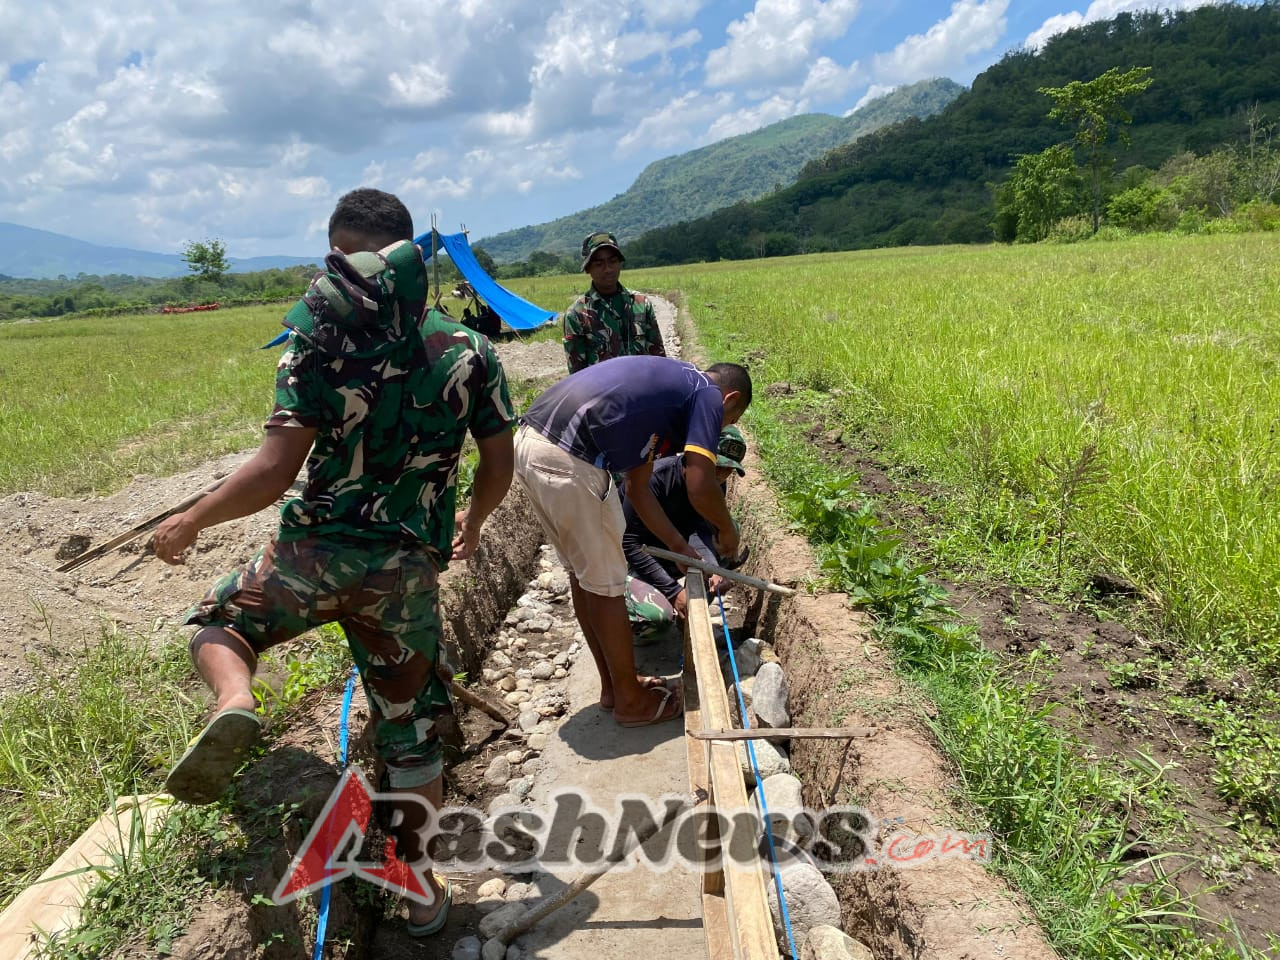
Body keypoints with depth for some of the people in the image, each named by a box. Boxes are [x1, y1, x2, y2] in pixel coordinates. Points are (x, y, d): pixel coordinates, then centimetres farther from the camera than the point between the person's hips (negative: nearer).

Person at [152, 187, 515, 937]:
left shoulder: (321, 347, -10)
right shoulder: (470, 352, -1)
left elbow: (275, 471, -15)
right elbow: (499, 468, 3)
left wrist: (190, 522, 1)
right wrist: (472, 522, 23)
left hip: (316, 552, -2)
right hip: (408, 570, 3)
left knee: (218, 621, 27)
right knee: (410, 728, 18)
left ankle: (234, 704, -7)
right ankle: (427, 889, 30)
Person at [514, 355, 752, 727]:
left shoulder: (667, 384, 28)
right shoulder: (708, 395, 4)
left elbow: (637, 488, 28)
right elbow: (700, 487, -8)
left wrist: (681, 547, 32)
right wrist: (727, 530, 13)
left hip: (530, 441, 10)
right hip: (566, 459, -10)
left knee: (582, 574, 20)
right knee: (605, 584, 6)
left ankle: (614, 685, 35)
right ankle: (630, 700, 23)